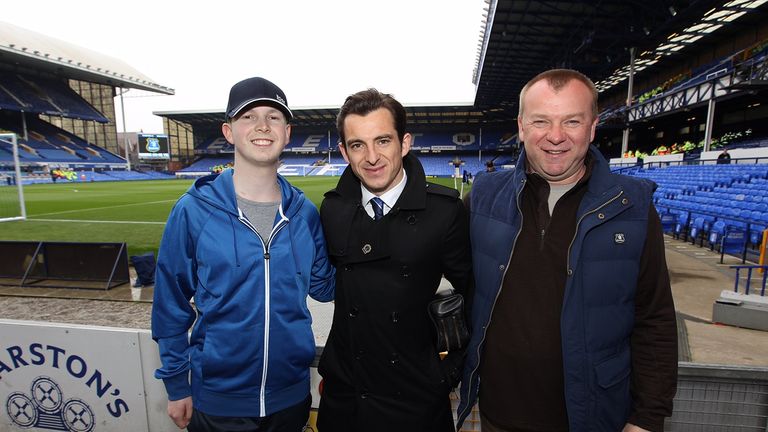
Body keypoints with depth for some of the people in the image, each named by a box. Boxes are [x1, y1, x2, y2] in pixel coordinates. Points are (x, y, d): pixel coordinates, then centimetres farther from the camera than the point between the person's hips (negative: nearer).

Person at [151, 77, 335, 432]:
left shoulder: (305, 213, -6)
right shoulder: (193, 211, -13)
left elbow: (322, 286, 3)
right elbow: (171, 304, -4)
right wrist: (176, 385, 0)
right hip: (216, 402, -2)